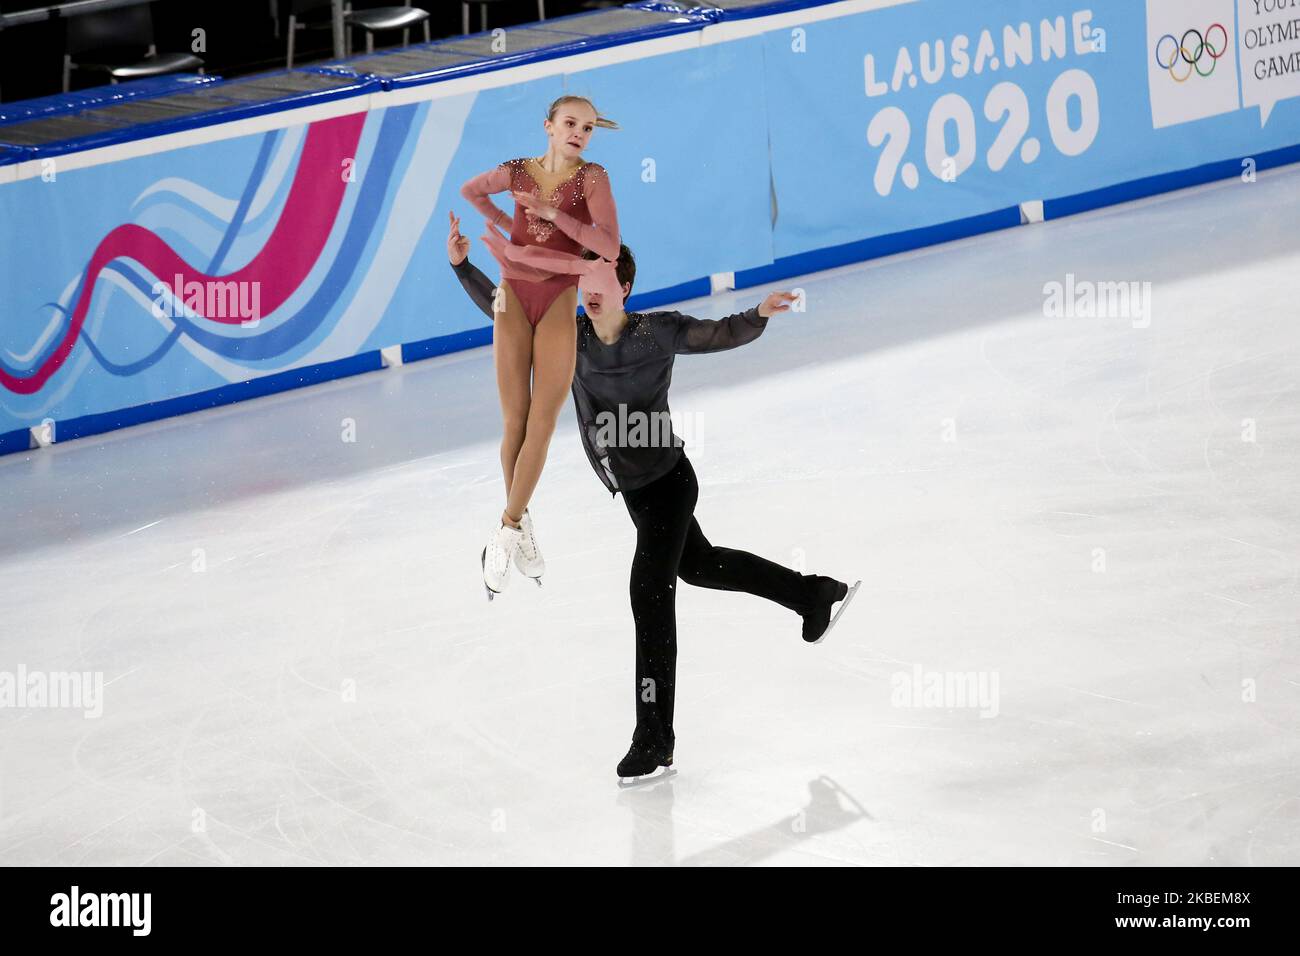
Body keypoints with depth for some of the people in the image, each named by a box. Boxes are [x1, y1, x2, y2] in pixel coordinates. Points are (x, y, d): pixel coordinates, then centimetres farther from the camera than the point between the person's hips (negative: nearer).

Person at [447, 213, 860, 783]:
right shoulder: (568, 337, -4)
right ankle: (815, 596, 47)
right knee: (698, 565, 25)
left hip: (668, 483, -7)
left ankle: (654, 738, -9)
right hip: (635, 493, 7)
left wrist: (759, 316, -42)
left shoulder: (657, 332, -17)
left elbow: (721, 335, -23)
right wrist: (462, 266, -8)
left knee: (650, 592, -13)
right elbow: (503, 310, 1)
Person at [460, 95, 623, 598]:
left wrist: (553, 213, -17)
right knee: (515, 423, -1)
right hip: (515, 296, 2)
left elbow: (610, 247, -14)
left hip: (559, 301, -2)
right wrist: (507, 224, 13)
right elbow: (470, 191, 24)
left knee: (541, 424, -8)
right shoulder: (518, 172, 4)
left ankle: (506, 535, -6)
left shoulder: (592, 178, -4)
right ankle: (521, 524, 11)